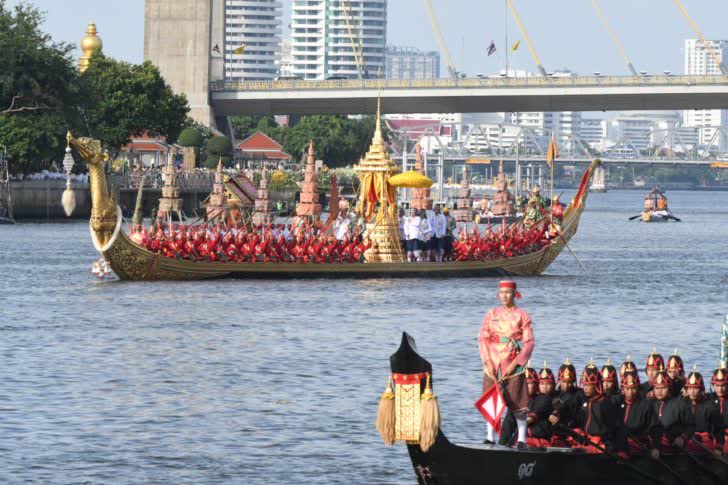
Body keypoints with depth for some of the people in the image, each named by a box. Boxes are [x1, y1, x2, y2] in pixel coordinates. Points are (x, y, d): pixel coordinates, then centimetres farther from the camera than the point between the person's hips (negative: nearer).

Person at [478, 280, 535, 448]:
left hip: (513, 366, -3)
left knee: (517, 403, -3)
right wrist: (488, 362, -6)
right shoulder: (491, 314, 11)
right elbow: (483, 338, 7)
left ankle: (522, 439, 1)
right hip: (492, 365, 3)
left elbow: (528, 343, -2)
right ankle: (490, 437, 10)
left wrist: (515, 364, -12)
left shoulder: (522, 316, 2)